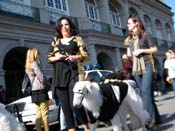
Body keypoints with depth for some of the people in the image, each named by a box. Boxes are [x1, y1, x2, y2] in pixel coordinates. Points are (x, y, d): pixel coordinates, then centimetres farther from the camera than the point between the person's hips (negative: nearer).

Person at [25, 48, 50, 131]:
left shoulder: (28, 66, 19)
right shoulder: (35, 64, -8)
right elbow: (41, 77, -14)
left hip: (34, 91, 9)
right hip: (40, 90, -9)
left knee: (39, 113, 9)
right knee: (45, 113, -8)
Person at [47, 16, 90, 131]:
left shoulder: (77, 39, 10)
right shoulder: (55, 41, 18)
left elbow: (87, 56, 4)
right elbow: (48, 58, 18)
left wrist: (77, 57, -16)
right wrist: (56, 57, -4)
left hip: (74, 74, -4)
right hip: (59, 76, 4)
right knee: (65, 106, 3)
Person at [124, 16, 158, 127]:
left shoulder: (145, 35, -1)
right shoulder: (129, 38, 14)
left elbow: (155, 49, -1)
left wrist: (141, 50, -12)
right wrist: (127, 55, -3)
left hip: (146, 66, -5)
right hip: (136, 68, 5)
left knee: (145, 91, -15)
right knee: (145, 92, 7)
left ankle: (149, 117, -11)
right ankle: (154, 117, 14)